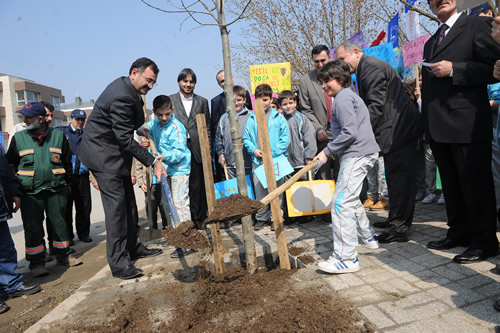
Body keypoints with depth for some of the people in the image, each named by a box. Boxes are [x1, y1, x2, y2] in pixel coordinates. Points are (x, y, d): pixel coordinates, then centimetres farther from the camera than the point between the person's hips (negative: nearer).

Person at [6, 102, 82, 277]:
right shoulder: (19, 138, 1)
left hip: (56, 189, 1)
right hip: (30, 192, 0)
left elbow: (67, 162, 10)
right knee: (33, 228, 5)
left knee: (59, 222, 10)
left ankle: (63, 255, 25)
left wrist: (67, 183, 12)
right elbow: (10, 164, 8)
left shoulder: (58, 136, 2)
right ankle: (36, 262, 18)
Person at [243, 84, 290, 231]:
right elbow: (246, 138, 12)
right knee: (259, 190, 7)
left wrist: (272, 152, -11)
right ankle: (261, 217, 20)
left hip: (276, 160, -2)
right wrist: (253, 150, -5)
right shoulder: (252, 119, 7)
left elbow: (285, 137, -2)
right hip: (257, 160, 2)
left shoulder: (278, 117, 0)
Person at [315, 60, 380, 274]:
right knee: (350, 198, 23)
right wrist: (333, 150, 16)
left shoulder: (343, 98, -11)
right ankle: (367, 237, 37)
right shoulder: (349, 96, 22)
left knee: (341, 202, -15)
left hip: (357, 154, -11)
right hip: (361, 153, 11)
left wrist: (327, 151, -13)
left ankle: (346, 258, -15)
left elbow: (350, 132, -21)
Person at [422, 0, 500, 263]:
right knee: (451, 185, 13)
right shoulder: (431, 42, 21)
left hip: (467, 124, -7)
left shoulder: (477, 26, 0)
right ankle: (459, 232, 26)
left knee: (475, 184, 0)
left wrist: (453, 69, -17)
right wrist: (427, 124, 14)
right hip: (438, 127, 7)